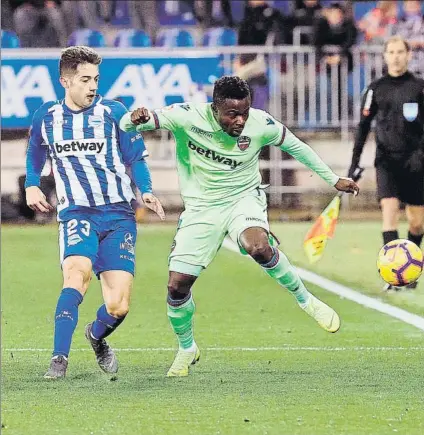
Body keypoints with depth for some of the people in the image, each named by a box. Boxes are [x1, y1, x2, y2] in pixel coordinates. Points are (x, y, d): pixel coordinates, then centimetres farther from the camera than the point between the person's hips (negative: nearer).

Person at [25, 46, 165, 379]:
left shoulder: (113, 112, 0)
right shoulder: (46, 117, 7)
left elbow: (136, 159, 7)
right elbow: (34, 157, 26)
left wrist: (146, 191, -10)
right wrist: (32, 186, 8)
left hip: (118, 216, 0)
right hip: (76, 214, 0)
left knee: (118, 306, -8)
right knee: (78, 272, -32)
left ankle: (97, 336, 29)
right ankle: (59, 360, -35)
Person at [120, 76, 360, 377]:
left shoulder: (261, 124, -17)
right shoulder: (188, 117, -21)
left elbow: (295, 146, 4)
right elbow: (126, 126, -23)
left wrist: (333, 179, 13)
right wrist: (136, 120, -49)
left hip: (243, 199, -1)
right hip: (201, 207, 1)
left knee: (258, 247, -35)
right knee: (177, 285, -5)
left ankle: (305, 300, -10)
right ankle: (187, 349, 24)